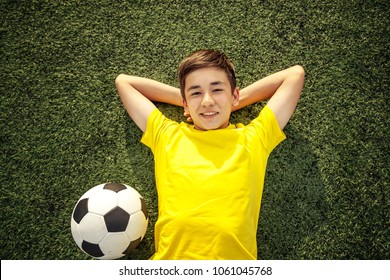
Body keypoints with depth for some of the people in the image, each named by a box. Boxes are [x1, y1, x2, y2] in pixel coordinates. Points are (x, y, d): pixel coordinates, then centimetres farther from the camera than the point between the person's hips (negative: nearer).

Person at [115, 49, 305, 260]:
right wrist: (181, 98, 23)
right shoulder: (167, 135, 16)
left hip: (236, 255, 3)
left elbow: (295, 73, 23)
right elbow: (123, 81, 27)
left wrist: (238, 100, 21)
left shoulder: (254, 137, 14)